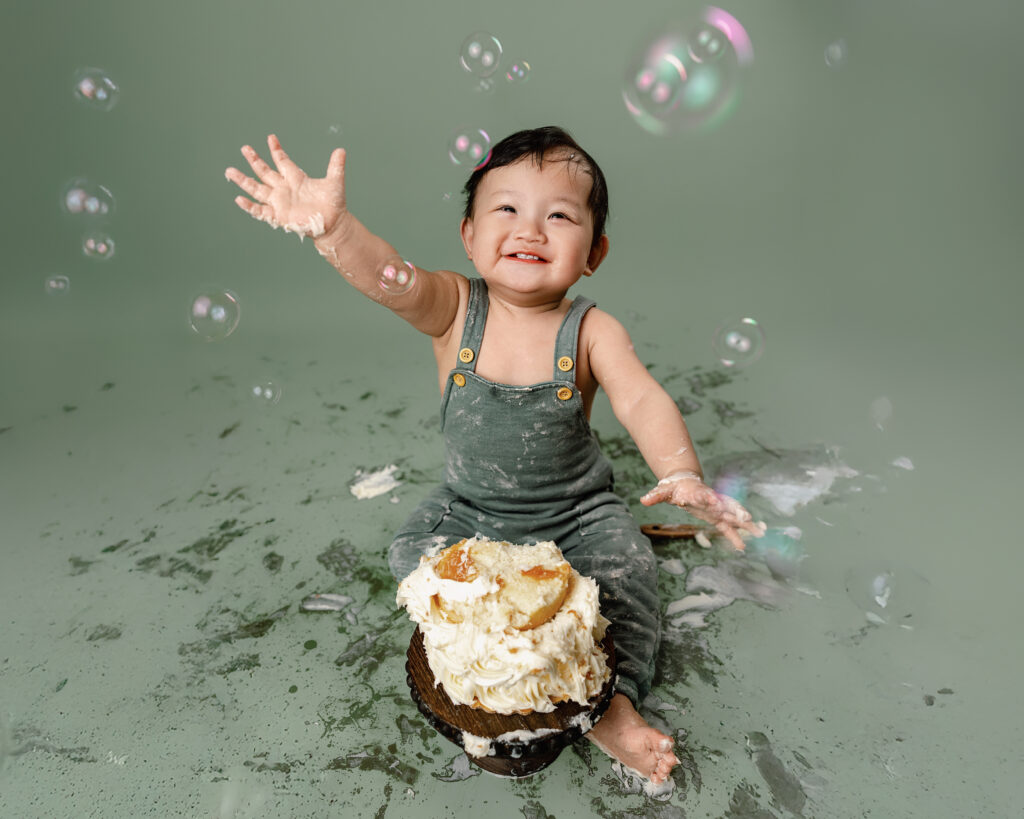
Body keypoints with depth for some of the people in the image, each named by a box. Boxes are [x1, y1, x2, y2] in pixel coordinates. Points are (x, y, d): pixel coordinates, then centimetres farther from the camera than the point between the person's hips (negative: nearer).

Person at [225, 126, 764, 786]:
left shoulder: (591, 331, -15)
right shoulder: (455, 310, -14)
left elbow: (642, 399, -29)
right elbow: (389, 277, -34)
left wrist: (682, 473, -49)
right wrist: (333, 225, -55)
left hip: (577, 513, -1)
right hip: (471, 509, 2)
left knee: (629, 565, -20)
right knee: (413, 554, -14)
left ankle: (613, 697, -4)